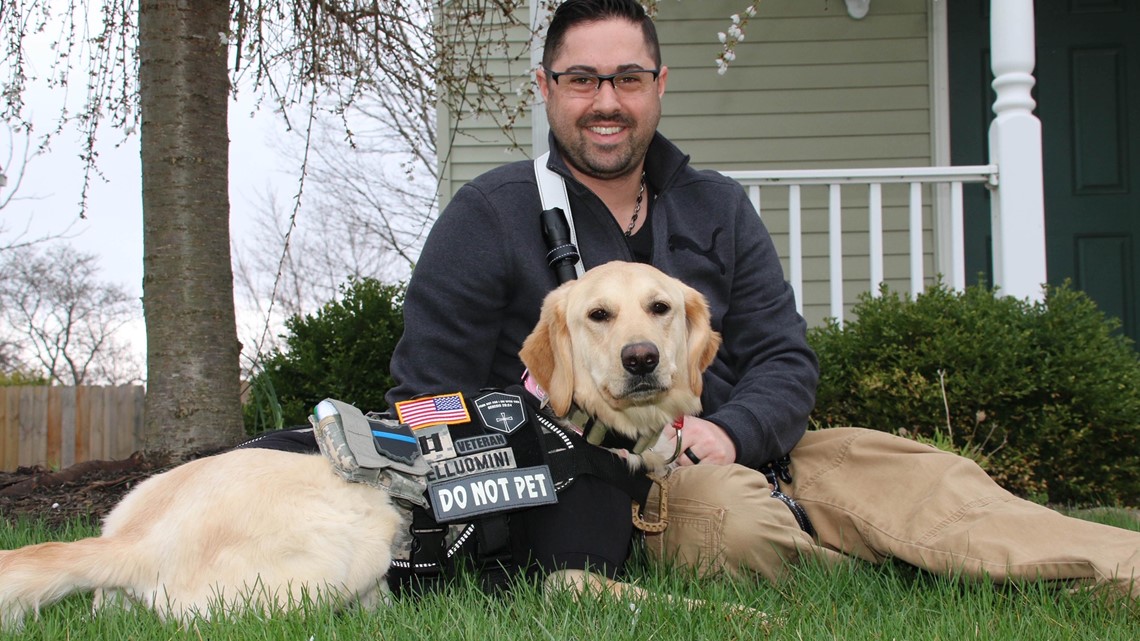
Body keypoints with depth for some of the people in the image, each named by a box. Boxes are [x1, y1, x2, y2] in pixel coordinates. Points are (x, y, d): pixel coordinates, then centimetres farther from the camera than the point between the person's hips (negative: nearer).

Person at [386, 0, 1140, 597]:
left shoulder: (719, 208, 13)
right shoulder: (491, 216, -1)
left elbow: (786, 359, 9)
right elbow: (427, 401, -2)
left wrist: (726, 432, -14)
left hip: (734, 455, 5)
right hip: (587, 485, -4)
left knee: (915, 471, -21)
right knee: (738, 512, -36)